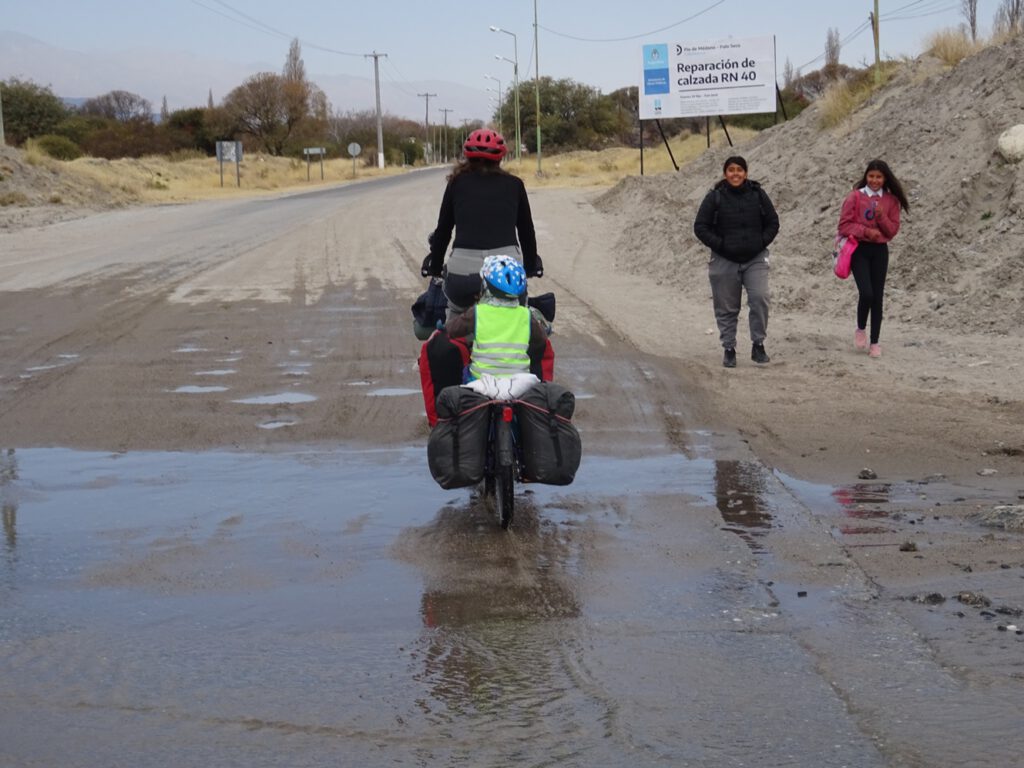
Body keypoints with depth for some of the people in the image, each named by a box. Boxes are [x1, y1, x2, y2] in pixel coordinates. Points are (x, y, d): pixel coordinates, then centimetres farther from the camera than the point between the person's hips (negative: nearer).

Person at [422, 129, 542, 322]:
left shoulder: (458, 183, 12)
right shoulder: (514, 185, 13)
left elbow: (443, 230, 16)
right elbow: (526, 230, 21)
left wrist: (435, 268, 29)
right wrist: (532, 267, 35)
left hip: (463, 271, 0)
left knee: (455, 313, 29)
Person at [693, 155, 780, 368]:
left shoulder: (757, 194, 4)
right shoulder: (715, 197, -3)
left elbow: (773, 222, 10)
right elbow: (700, 227, -1)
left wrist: (762, 242, -3)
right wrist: (719, 245, -10)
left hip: (755, 259, 1)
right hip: (724, 261, -1)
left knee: (759, 298, -16)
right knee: (727, 308, 4)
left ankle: (758, 345, -3)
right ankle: (729, 349, 16)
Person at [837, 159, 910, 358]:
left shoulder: (891, 200, 5)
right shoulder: (855, 197, -3)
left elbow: (893, 230, 4)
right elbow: (844, 224, -5)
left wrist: (882, 217, -14)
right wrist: (865, 231, -17)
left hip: (880, 251, 3)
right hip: (859, 249, -3)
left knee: (877, 297, 2)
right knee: (866, 293, -17)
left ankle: (874, 342, 11)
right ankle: (861, 329, 11)